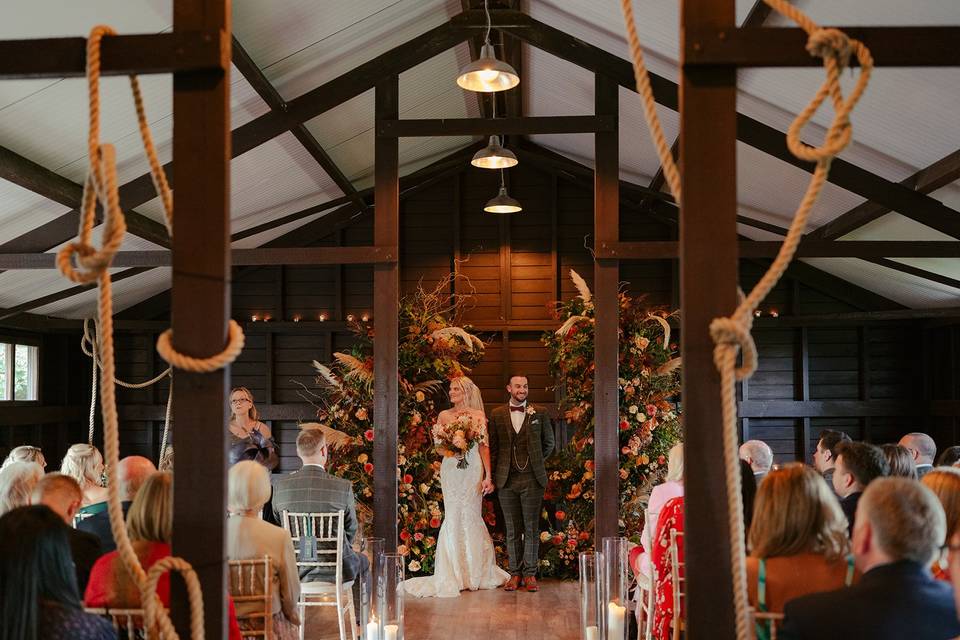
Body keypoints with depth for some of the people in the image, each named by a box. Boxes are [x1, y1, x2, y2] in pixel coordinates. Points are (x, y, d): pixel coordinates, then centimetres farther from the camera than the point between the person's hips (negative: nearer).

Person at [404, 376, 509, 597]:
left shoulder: (478, 416, 3)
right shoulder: (444, 415, 9)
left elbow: (484, 447, 0)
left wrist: (488, 476, -5)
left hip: (472, 469, -2)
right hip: (450, 469, 2)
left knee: (470, 516, 1)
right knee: (453, 517, -1)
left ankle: (477, 572, 17)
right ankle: (454, 573, 8)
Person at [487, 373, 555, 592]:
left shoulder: (539, 414, 5)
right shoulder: (497, 415, 6)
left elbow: (549, 443, 14)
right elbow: (492, 447, 7)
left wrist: (535, 461, 11)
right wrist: (493, 476, 2)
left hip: (532, 478, -1)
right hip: (506, 479, 1)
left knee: (532, 528, 1)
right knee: (512, 530, 6)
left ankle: (530, 574, 7)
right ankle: (515, 574, 12)